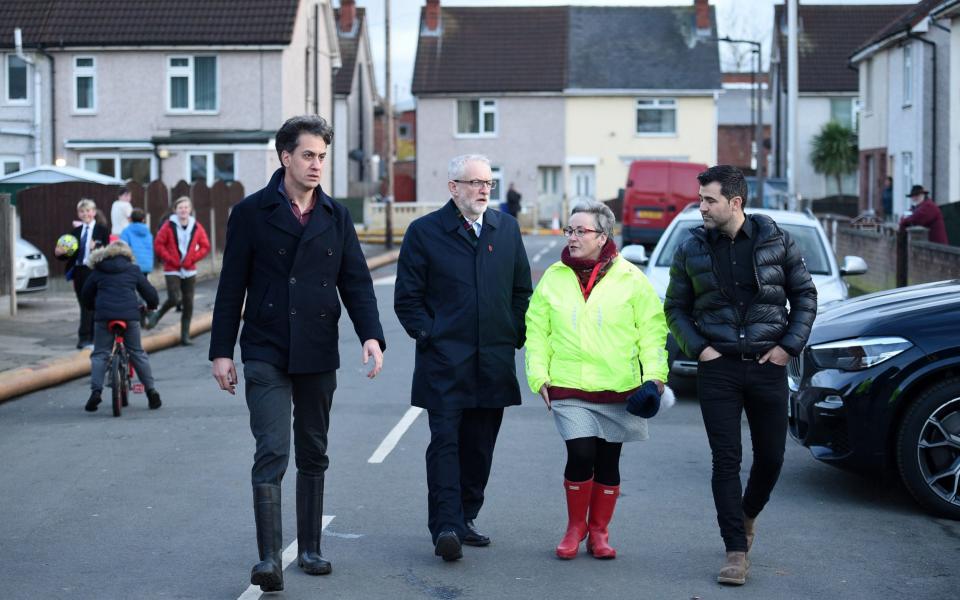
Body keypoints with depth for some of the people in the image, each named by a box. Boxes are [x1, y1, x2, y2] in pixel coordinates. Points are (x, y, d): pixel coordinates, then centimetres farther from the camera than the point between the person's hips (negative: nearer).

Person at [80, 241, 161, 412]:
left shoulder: (98, 271, 16)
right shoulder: (133, 270, 14)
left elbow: (85, 295, 20)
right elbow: (149, 292, 16)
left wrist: (93, 308, 37)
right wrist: (152, 305, 36)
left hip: (104, 315, 0)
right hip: (129, 315, 0)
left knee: (99, 354, 6)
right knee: (137, 353, 10)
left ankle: (96, 390, -9)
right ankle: (151, 390, 8)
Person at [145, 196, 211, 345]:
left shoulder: (196, 227, 3)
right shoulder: (169, 226, -4)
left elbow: (205, 246, 6)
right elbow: (158, 245, -2)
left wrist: (192, 259, -5)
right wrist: (170, 259, -10)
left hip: (189, 271, 3)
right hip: (172, 270, -3)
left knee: (188, 303, 1)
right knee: (174, 298, -17)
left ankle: (185, 335, 9)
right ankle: (157, 315, 13)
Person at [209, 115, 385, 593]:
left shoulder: (336, 217, 7)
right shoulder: (251, 212, -2)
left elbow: (356, 282, 5)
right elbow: (232, 286, -1)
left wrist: (371, 335, -11)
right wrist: (222, 350, -4)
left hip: (318, 356, 4)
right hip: (266, 356, -4)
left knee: (313, 456, 12)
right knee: (272, 453, -12)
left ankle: (309, 549, 24)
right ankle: (270, 558, -11)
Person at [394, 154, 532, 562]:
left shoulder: (507, 228, 12)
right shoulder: (424, 232, 0)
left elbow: (522, 290, 17)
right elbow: (407, 298, 1)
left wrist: (514, 336, 8)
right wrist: (429, 336, -8)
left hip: (494, 360, 4)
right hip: (444, 360, -4)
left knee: (480, 446, 9)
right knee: (445, 441, -10)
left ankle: (464, 519, 21)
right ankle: (446, 528, -12)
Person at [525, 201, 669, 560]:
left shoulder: (630, 278, 1)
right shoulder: (553, 277, 6)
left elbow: (651, 329, 3)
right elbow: (537, 331, 8)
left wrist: (654, 372, -8)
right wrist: (539, 375, -1)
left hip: (619, 389, 0)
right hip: (569, 388, 0)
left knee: (608, 462, 7)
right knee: (580, 455, -12)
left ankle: (599, 531, 24)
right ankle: (575, 527, 10)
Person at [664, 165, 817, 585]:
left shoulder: (775, 240, 0)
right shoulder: (692, 250, 1)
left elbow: (805, 295, 7)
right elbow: (675, 308, 9)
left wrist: (790, 345, -2)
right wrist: (698, 348, -4)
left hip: (768, 365, 1)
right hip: (718, 367, 0)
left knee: (771, 456, 8)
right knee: (726, 460, -4)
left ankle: (747, 515, 37)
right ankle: (736, 551, 1)